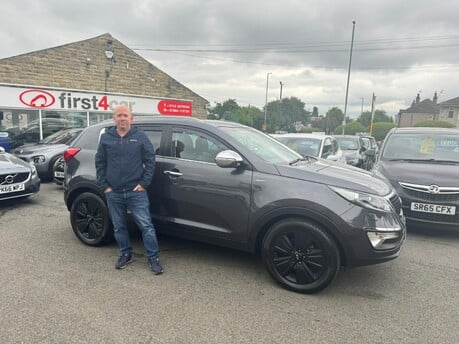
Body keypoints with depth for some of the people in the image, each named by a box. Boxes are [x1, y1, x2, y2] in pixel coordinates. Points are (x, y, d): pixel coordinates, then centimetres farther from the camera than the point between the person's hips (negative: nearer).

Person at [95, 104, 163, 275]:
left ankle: (153, 258, 10)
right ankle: (125, 254, 33)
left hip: (136, 191, -2)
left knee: (146, 225, -2)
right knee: (119, 227, 14)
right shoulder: (106, 137, 6)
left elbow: (150, 160, 0)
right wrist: (104, 185, 2)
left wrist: (144, 183, -6)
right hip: (113, 193, 3)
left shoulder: (140, 136, 0)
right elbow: (100, 163, 10)